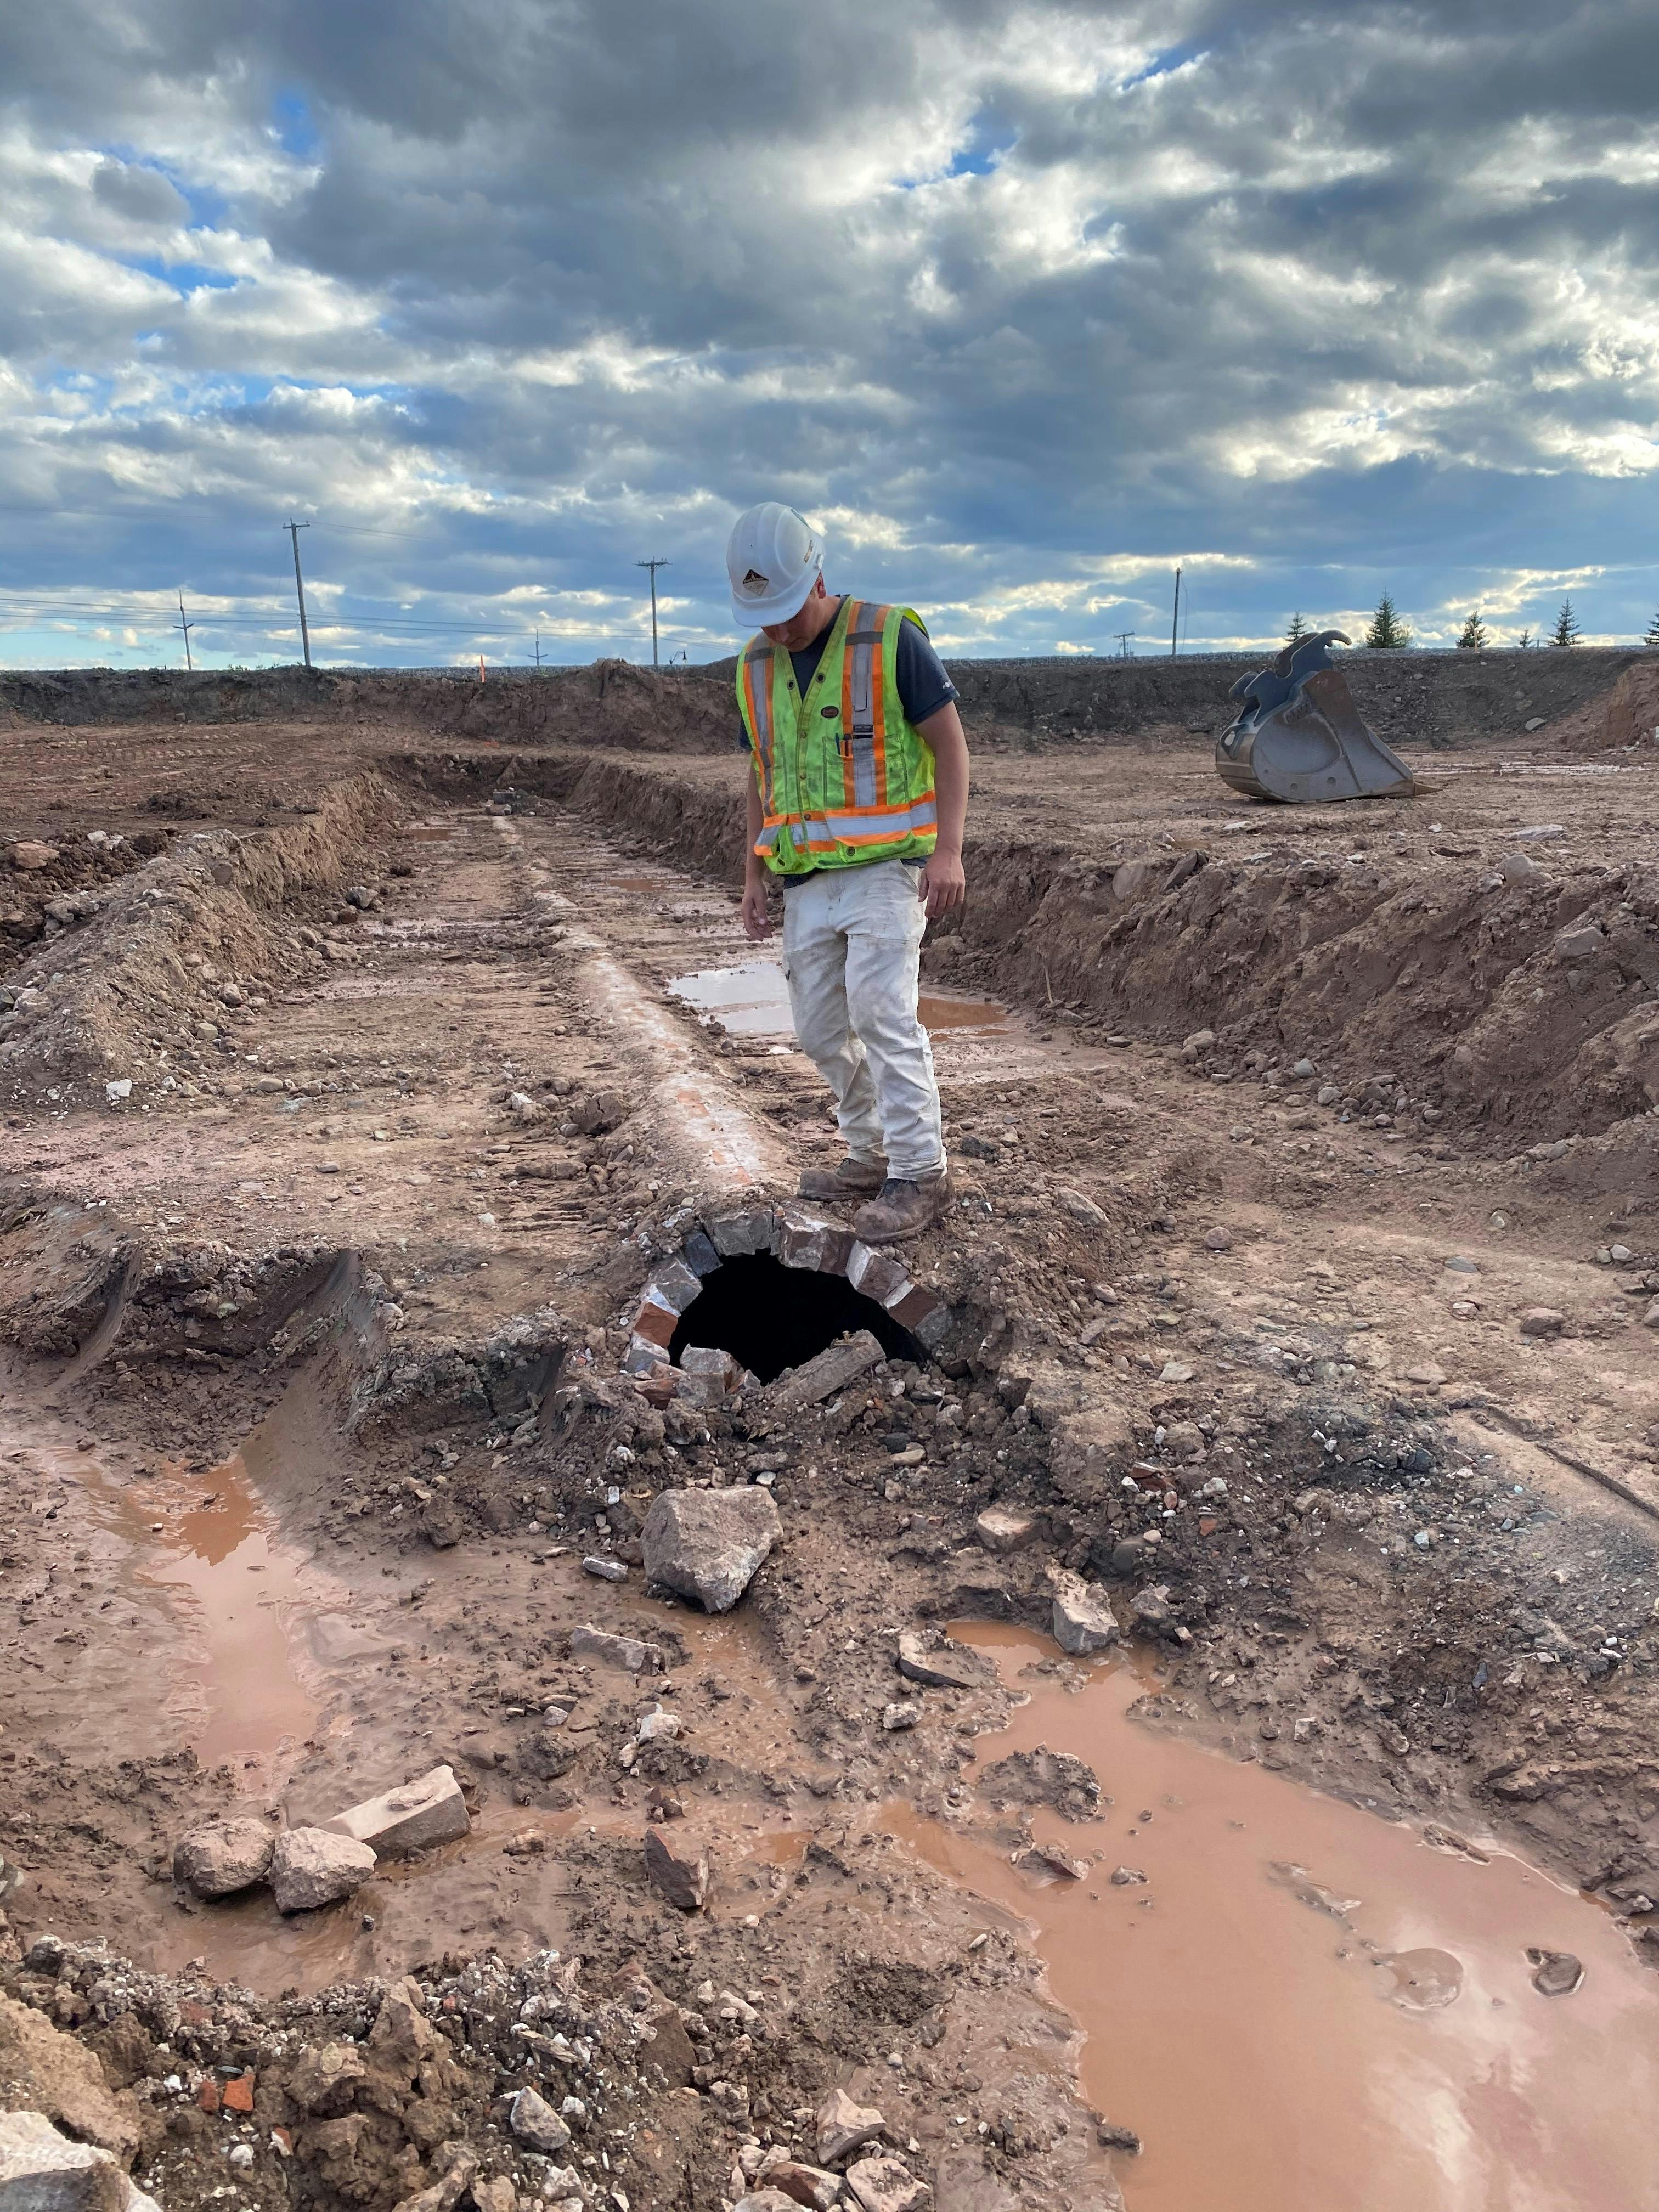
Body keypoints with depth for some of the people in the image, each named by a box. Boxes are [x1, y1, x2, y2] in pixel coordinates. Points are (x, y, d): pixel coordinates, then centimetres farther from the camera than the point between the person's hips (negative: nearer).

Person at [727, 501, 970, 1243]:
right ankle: (874, 1155, 22)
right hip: (806, 877, 6)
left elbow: (949, 742, -7)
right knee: (821, 1029, 8)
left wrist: (948, 850, -16)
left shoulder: (890, 638, -8)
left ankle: (919, 1175, -7)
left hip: (884, 866, -6)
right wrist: (754, 874, 14)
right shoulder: (756, 666, 10)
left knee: (881, 1013, -15)